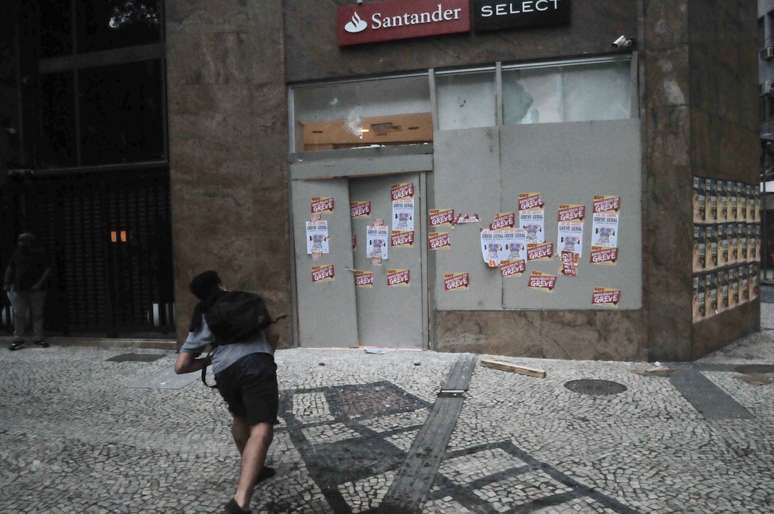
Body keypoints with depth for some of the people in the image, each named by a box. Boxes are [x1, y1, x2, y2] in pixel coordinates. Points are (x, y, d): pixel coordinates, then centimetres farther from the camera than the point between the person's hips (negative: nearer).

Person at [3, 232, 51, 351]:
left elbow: (47, 270, -5)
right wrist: (6, 282, 8)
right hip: (20, 290, 3)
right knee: (19, 314, -1)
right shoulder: (17, 253, 8)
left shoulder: (40, 253, -3)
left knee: (37, 314, 3)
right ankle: (18, 340, 3)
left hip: (36, 290, -3)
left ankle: (38, 338, 11)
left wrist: (39, 283, -15)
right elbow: (10, 268, 17)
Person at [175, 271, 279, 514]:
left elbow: (181, 366, 19)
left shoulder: (200, 320, 25)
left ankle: (253, 470, 44)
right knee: (261, 429, -13)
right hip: (256, 362, -3)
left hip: (224, 373, 3)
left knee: (240, 417, 30)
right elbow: (272, 336, 30)